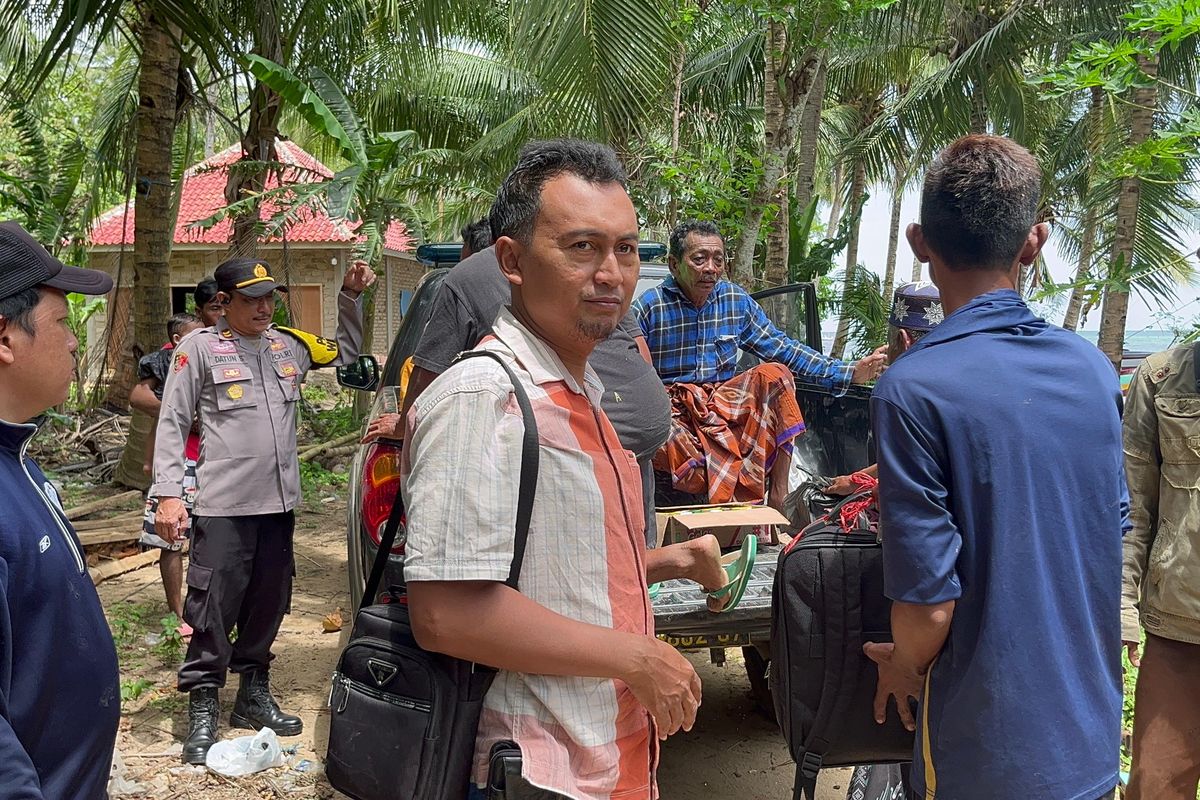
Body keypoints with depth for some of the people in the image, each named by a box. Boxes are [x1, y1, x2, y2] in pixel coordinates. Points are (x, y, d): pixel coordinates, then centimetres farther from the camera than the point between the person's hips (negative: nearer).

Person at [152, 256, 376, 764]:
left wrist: (350, 297, 15)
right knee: (214, 607, -3)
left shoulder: (290, 345, 11)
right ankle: (202, 710, 13)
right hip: (223, 506, -5)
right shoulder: (200, 347, -3)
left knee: (268, 603, 14)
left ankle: (253, 694, 30)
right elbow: (172, 424, -3)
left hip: (279, 503, 5)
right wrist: (168, 494, -10)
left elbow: (346, 354, 27)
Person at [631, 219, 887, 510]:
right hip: (671, 407, -4)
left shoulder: (737, 301, 5)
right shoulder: (648, 307, -9)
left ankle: (778, 494, -21)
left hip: (723, 401, 4)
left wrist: (848, 373, 0)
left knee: (774, 374, -23)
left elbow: (782, 347, 8)